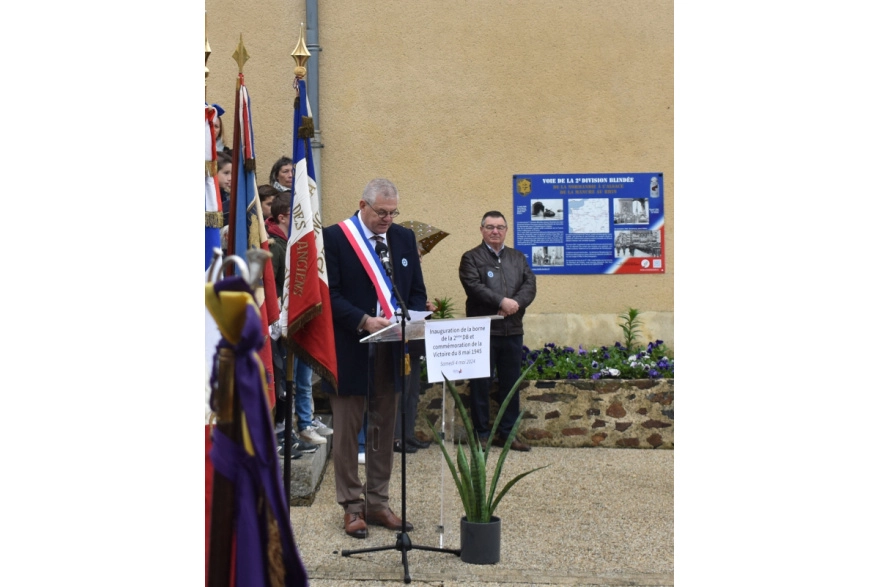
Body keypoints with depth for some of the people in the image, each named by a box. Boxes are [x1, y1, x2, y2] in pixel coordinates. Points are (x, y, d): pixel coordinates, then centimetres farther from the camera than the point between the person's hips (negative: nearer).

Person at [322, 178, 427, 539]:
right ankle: (352, 507, 13)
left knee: (384, 429, 11)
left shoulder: (404, 238, 10)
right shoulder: (335, 237, -7)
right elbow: (329, 293, -12)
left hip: (391, 350, 5)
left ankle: (378, 503, 20)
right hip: (350, 351, -5)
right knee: (347, 431, 3)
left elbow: (417, 292, 12)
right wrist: (363, 321, -23)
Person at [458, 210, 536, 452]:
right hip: (483, 330, -5)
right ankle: (482, 434, 9)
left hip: (513, 330, 5)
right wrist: (502, 301, -23)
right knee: (481, 383, 2)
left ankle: (507, 433, 18)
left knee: (510, 384, 9)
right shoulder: (471, 258, 0)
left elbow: (530, 285, 3)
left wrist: (516, 303, -16)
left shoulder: (518, 258, 15)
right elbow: (475, 287, -15)